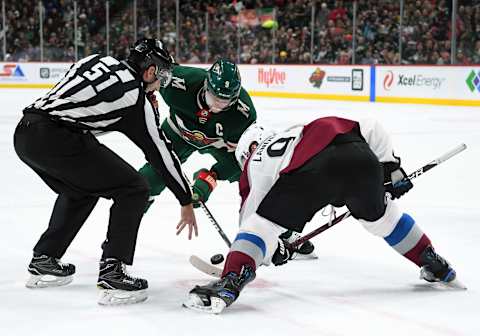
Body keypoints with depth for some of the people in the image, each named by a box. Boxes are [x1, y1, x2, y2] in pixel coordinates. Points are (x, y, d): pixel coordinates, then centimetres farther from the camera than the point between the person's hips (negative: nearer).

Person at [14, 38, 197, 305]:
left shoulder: (99, 61, 20)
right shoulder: (137, 99, 2)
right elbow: (161, 153, 7)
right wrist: (187, 202, 16)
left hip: (25, 132, 8)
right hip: (57, 140, -8)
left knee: (81, 189, 31)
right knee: (134, 190, 1)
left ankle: (44, 260, 35)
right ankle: (112, 273, -6)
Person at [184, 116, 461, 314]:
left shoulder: (255, 162, 33)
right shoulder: (301, 131, 44)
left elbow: (250, 216, 29)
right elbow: (372, 130, 35)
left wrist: (273, 250, 44)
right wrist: (390, 168, 39)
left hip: (312, 170, -5)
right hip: (359, 158, 5)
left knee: (261, 224, 9)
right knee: (379, 215, 32)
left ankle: (229, 285, -9)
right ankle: (436, 266, 41)